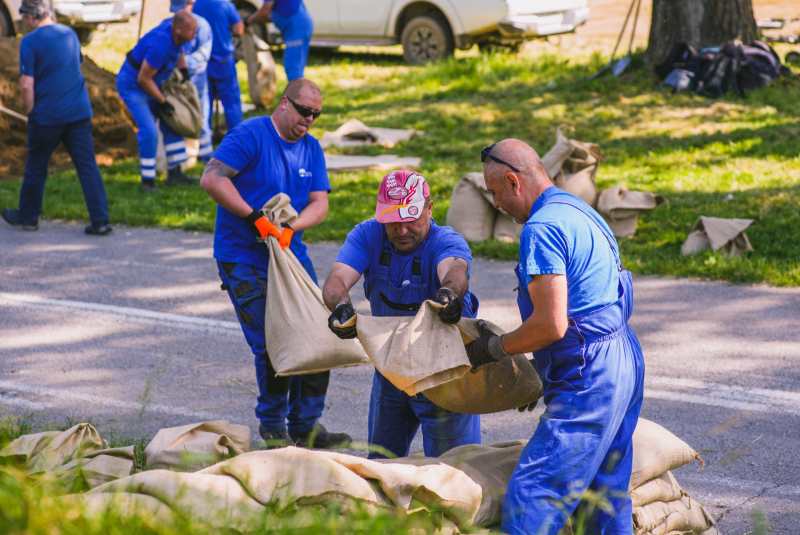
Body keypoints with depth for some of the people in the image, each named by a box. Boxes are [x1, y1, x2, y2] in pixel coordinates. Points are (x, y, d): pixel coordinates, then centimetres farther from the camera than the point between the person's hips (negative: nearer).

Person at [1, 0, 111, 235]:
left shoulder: (30, 42, -11)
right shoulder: (70, 34, 8)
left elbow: (26, 85, -16)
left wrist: (31, 112, 1)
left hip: (47, 116, -5)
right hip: (80, 111, 5)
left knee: (36, 167, 12)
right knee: (88, 165, 2)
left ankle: (28, 216, 27)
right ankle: (100, 220, -4)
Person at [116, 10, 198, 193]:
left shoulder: (176, 37, -7)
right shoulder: (160, 46, -36)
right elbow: (143, 79, -28)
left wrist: (184, 72, 13)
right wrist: (163, 103, -19)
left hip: (151, 84, 10)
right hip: (132, 86, -10)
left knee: (171, 125, 9)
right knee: (149, 132, -17)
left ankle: (174, 173, 17)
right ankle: (147, 181, -6)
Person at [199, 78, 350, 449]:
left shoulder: (311, 148, 11)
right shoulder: (251, 135, -10)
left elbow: (319, 205, 3)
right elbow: (211, 179, -20)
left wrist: (290, 228, -17)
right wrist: (255, 217, -23)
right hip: (244, 260, -7)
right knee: (272, 345, -9)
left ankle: (305, 425, 14)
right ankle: (272, 427, 9)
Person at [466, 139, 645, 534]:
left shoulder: (542, 229, -15)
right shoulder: (579, 211, 17)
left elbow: (552, 325, -20)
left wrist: (495, 347, -5)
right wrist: (539, 381, 27)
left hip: (588, 381, -10)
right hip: (624, 366, 10)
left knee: (529, 495, -13)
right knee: (606, 496, 15)